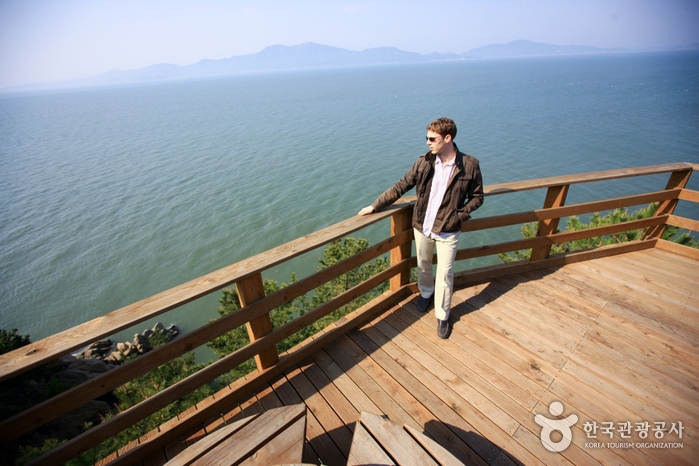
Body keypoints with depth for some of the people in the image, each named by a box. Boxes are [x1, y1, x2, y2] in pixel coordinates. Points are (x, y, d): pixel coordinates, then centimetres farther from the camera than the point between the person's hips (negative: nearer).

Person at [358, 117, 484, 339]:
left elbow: (477, 197, -1)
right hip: (421, 226, 3)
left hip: (448, 231, -2)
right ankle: (426, 292, 51)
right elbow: (400, 187, -3)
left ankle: (442, 316, 28)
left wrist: (459, 214, -16)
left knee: (445, 275, 7)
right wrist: (375, 206, -6)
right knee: (423, 266, 21)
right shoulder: (424, 162, -7)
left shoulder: (470, 165, -12)